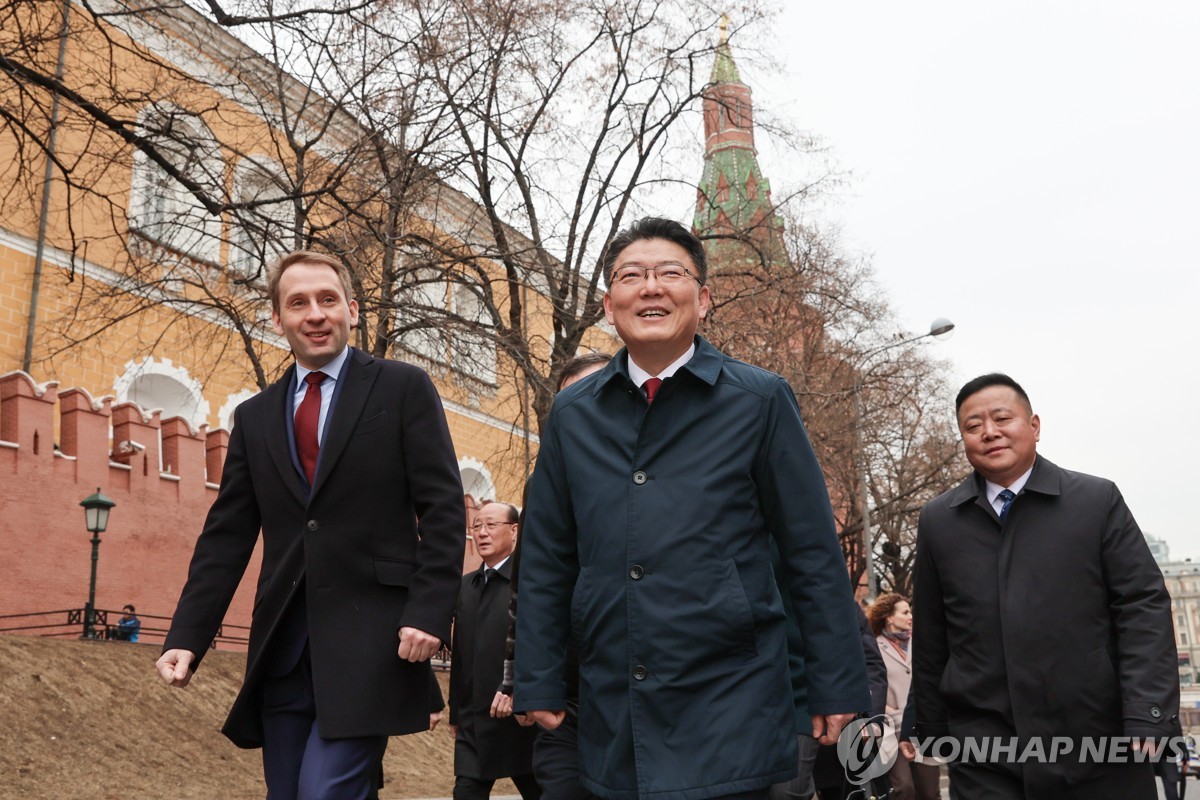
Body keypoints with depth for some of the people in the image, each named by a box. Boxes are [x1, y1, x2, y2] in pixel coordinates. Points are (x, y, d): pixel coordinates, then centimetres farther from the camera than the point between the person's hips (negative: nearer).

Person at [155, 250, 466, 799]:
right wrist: (186, 637, 4)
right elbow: (226, 536, 12)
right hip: (283, 647, 5)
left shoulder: (404, 389, 2)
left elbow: (442, 511, -4)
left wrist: (430, 614, -13)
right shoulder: (254, 417, 14)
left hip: (371, 638, -5)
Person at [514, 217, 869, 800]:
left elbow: (813, 556, -1)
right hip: (608, 721, 3)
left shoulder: (760, 401, -1)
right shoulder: (571, 415, 7)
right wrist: (537, 685, 6)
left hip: (729, 710, -3)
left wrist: (838, 687, -2)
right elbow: (546, 562, 10)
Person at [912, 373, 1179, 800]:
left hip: (1099, 750, -1)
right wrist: (931, 732, 8)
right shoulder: (937, 521, 7)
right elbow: (931, 637, 10)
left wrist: (1149, 719, -12)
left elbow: (1143, 607, -2)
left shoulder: (1098, 500, 3)